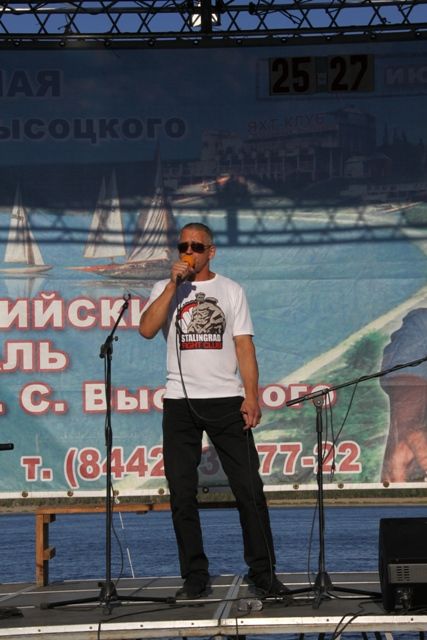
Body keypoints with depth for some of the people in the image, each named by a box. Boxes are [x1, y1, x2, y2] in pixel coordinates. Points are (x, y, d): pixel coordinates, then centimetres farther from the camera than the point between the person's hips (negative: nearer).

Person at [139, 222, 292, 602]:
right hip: (180, 402, 1)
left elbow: (244, 345, 4)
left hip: (226, 400, -1)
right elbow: (147, 329, -8)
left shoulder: (230, 290, 10)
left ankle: (263, 573, 2)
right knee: (182, 493, 1)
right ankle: (195, 577, 9)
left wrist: (251, 396, -6)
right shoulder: (165, 289, 10)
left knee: (249, 488, -4)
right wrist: (174, 284, -11)